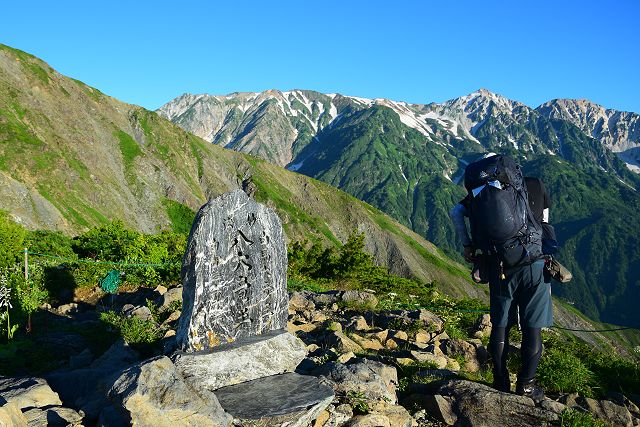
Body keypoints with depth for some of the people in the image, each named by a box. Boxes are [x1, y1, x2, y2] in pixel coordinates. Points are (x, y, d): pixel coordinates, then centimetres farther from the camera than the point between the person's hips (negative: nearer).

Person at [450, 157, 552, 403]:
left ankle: (501, 385, 21)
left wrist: (467, 245, 3)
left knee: (500, 325, 13)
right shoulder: (536, 186, 11)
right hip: (534, 262, -1)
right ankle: (525, 386, 15)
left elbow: (456, 212, -1)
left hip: (500, 265, 1)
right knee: (532, 327, 9)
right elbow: (544, 223, 19)